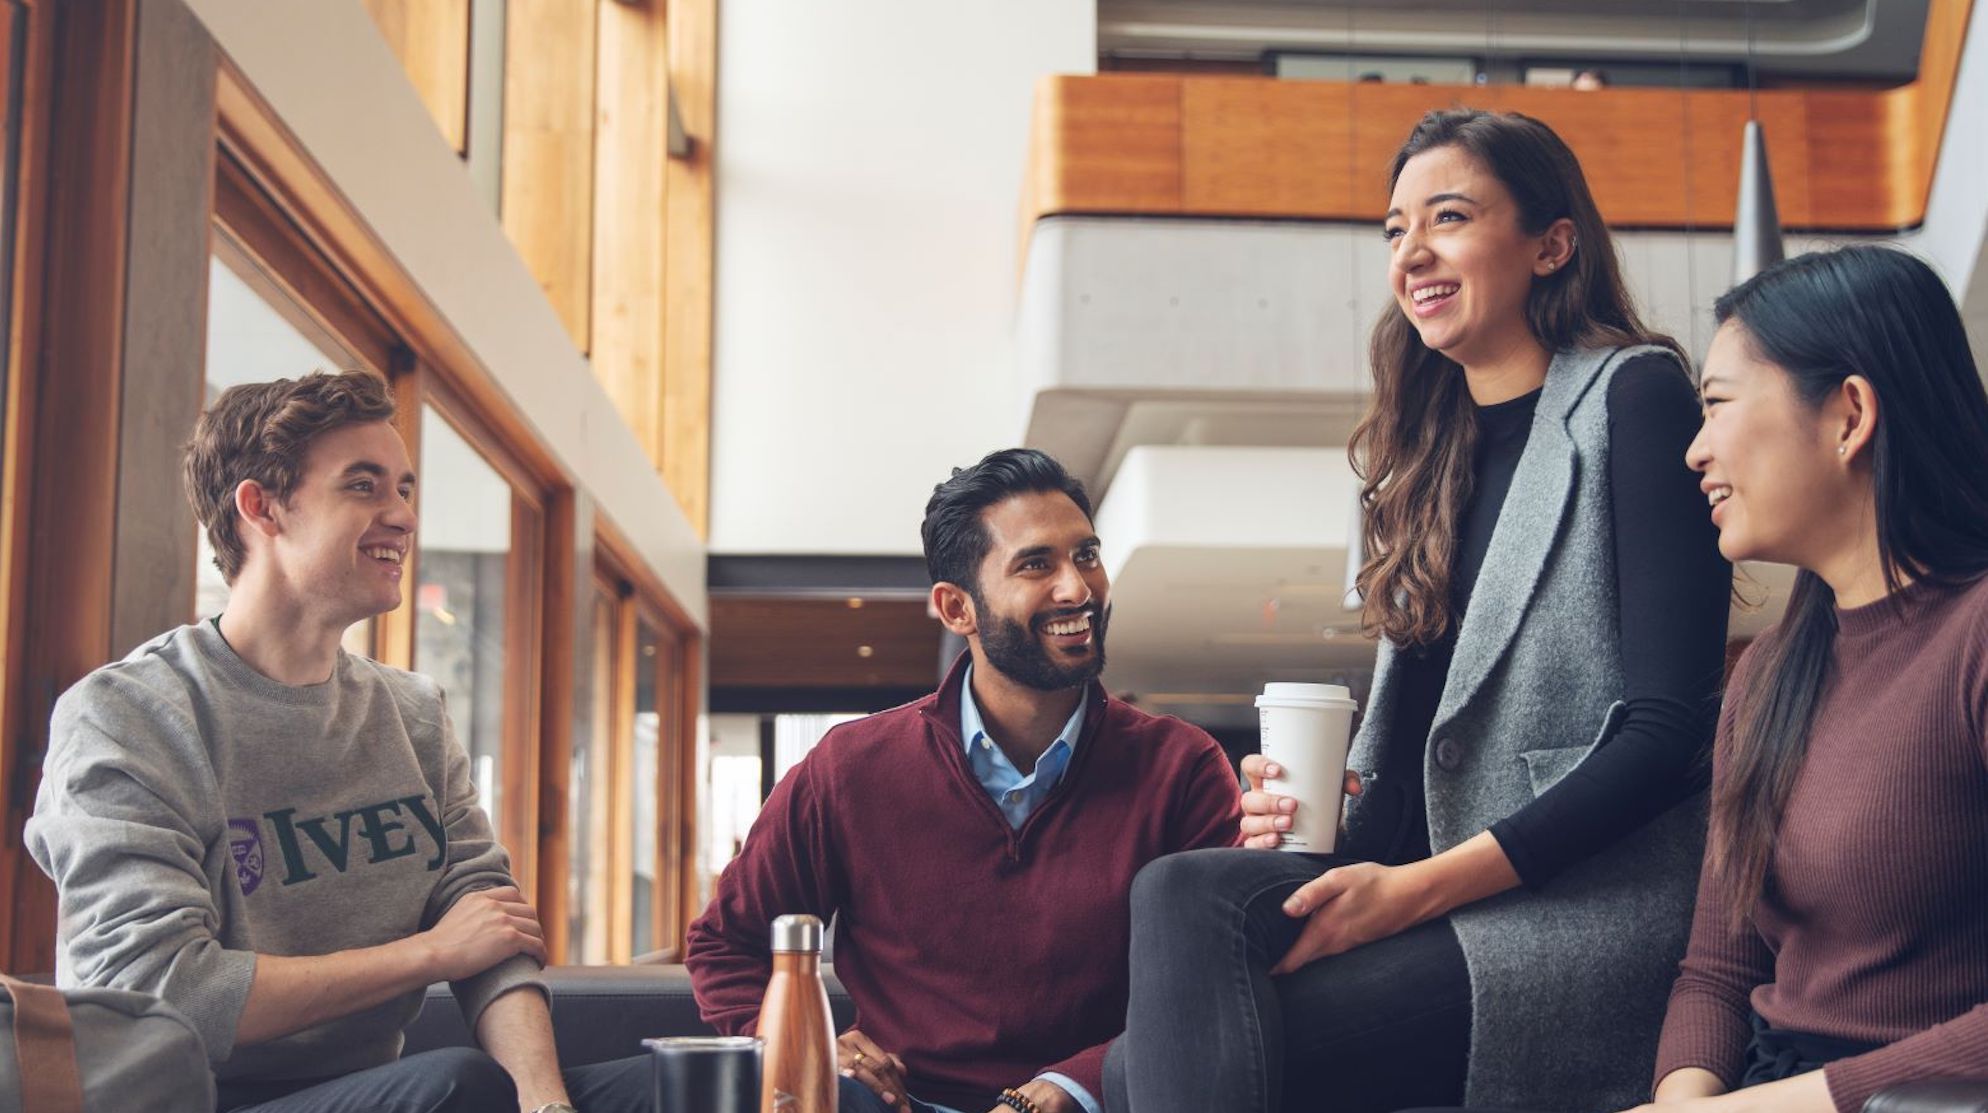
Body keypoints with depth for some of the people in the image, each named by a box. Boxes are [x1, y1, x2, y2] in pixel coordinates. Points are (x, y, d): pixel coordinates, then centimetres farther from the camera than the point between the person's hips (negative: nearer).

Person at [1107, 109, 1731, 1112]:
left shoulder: (1632, 397, -3)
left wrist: (1418, 887, -18)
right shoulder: (1437, 447, 20)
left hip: (1599, 907, -7)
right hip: (1448, 900, 7)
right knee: (1180, 893, -22)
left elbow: (1669, 730, -12)